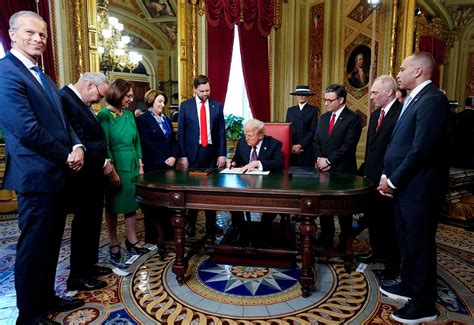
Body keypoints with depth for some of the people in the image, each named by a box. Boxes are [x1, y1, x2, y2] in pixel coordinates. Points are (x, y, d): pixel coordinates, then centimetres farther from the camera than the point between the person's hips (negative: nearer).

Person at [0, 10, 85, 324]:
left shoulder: (45, 78, 17)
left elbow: (62, 121, 15)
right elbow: (27, 129, -20)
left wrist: (77, 147, -5)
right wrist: (66, 157, -11)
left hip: (58, 174, 9)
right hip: (37, 176, -9)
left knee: (51, 244, 19)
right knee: (34, 247, 4)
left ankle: (47, 298, 36)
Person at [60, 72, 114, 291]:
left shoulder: (79, 101, 13)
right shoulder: (66, 99, -18)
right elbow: (78, 141, -25)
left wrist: (103, 163, 6)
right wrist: (103, 163, -16)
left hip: (92, 174, 10)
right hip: (83, 176, -10)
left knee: (92, 222, 18)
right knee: (84, 224, 1)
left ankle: (89, 265, 33)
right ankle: (77, 276, 17)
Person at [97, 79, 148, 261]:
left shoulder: (129, 115, 8)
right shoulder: (105, 115, -9)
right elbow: (104, 145, -13)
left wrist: (140, 165, 7)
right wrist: (111, 170, -17)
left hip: (132, 165, 6)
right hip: (116, 165, -6)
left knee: (132, 204, 11)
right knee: (113, 206, 7)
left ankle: (132, 240, 24)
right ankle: (114, 244, 20)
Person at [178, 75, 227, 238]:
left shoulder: (217, 106, 5)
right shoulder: (185, 106, 2)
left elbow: (221, 131, 5)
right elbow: (181, 132, 1)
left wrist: (222, 154, -2)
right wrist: (183, 156, -5)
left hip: (212, 152, 1)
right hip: (193, 152, -1)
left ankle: (211, 224, 18)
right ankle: (191, 224, 21)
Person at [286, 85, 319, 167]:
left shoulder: (313, 110, 2)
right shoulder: (290, 110, 12)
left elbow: (313, 130, -5)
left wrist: (300, 145, -12)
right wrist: (292, 146, -5)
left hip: (307, 149, -3)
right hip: (292, 149, 3)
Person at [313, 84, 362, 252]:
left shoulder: (353, 118, -6)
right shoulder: (323, 118, 14)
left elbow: (348, 145, -15)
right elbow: (316, 141, 12)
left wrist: (328, 161, -15)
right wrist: (319, 159, -4)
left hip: (343, 170, -5)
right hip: (324, 169, 6)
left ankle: (344, 240, 21)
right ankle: (326, 237, 25)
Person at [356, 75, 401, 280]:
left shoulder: (401, 113, -16)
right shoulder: (375, 115, 14)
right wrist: (366, 171, 15)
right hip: (372, 177, 9)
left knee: (389, 221, 4)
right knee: (372, 217, 19)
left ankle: (394, 263, 22)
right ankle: (378, 251, 38)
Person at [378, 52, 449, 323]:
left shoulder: (433, 99, -16)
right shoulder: (413, 99, 14)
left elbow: (421, 149, -24)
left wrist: (393, 181, -15)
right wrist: (387, 176, 5)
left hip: (419, 188, -9)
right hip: (404, 186, 9)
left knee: (420, 243, 4)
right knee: (407, 239, 20)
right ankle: (409, 285, 39)